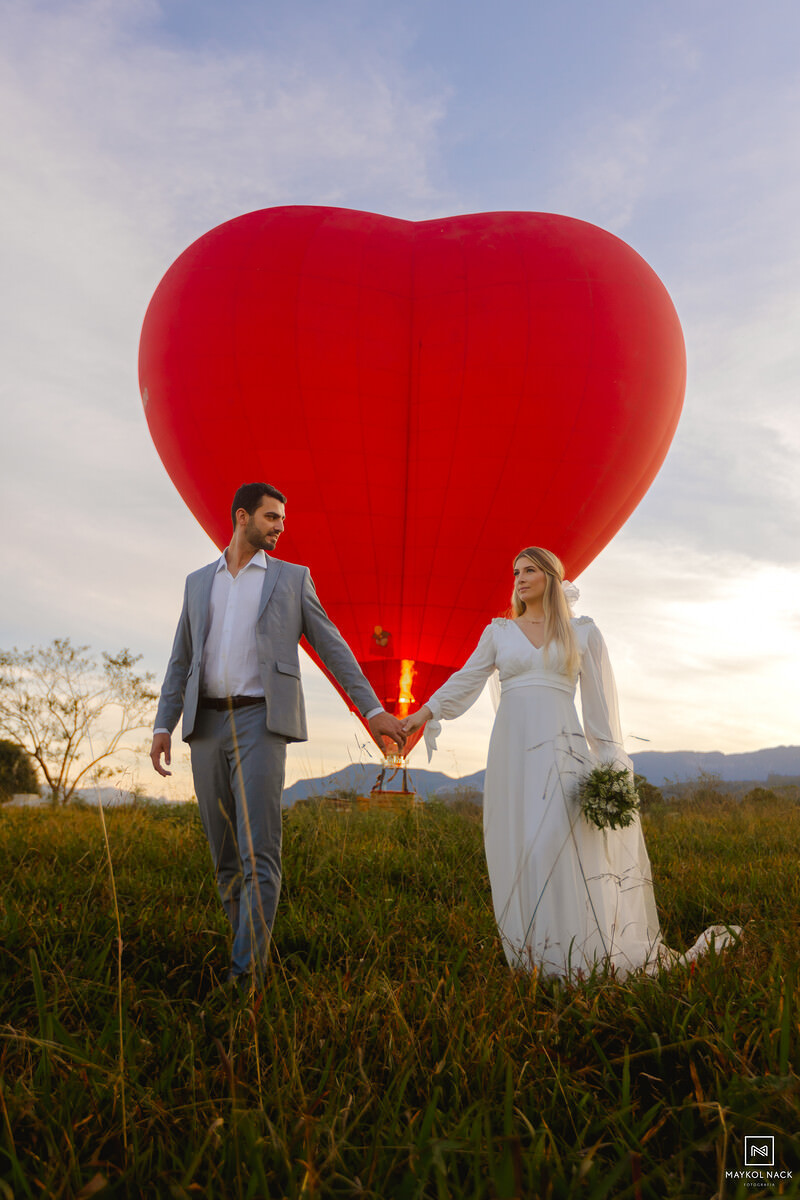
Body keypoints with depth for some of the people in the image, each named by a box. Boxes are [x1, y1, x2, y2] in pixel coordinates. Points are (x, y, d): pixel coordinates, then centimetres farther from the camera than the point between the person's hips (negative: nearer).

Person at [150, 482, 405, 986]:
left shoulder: (292, 578, 9)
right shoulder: (198, 582, 17)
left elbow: (333, 647, 6)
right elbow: (181, 661, 16)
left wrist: (373, 709, -1)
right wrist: (163, 726, 4)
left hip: (262, 723, -3)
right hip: (207, 726, 4)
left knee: (259, 853, -13)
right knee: (226, 855, 8)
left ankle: (246, 972, -11)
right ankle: (253, 948, 23)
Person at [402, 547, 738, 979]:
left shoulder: (583, 632, 9)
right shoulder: (499, 631, 14)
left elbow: (598, 699, 7)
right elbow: (467, 679, 9)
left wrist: (609, 762, 2)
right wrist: (426, 711, -4)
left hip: (560, 748, -2)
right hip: (511, 749, 3)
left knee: (561, 847, -13)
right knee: (517, 855, 1)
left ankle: (579, 959, -1)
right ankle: (534, 960, 11)